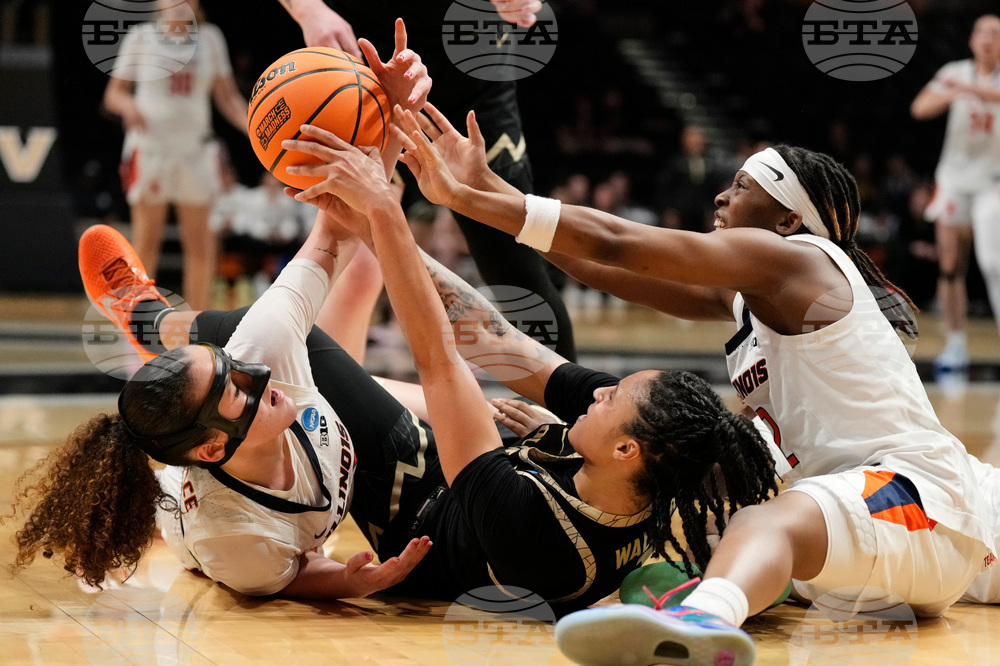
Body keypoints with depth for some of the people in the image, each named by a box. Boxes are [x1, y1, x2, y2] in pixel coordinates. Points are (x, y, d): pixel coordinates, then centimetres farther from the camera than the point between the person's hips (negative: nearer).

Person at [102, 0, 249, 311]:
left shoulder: (210, 37, 8)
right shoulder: (140, 37, 2)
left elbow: (227, 96, 10)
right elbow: (113, 93, 3)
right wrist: (128, 105, -20)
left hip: (195, 148, 3)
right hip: (150, 146, -2)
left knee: (201, 245, 0)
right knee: (147, 242, -1)